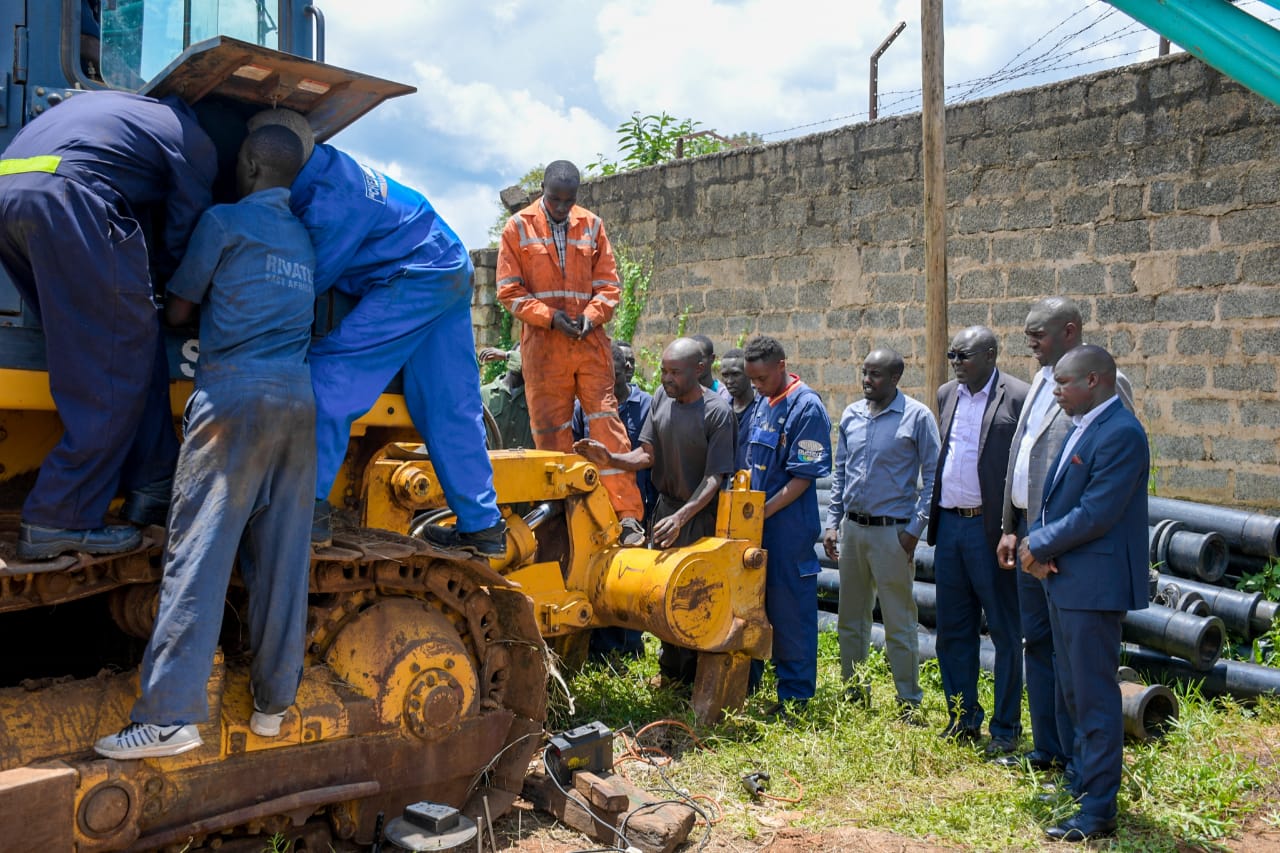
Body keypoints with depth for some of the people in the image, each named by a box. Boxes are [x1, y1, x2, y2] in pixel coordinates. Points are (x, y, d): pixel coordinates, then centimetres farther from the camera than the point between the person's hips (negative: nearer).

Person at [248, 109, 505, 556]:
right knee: (449, 406, 10)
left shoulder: (331, 200, -24)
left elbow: (310, 281, -11)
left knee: (330, 372, -12)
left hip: (416, 279, -10)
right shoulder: (323, 164, 3)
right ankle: (482, 525, 15)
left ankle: (309, 506, -13)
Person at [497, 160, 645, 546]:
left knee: (607, 424, -6)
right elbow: (509, 290, 1)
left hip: (590, 341, 1)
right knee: (551, 432, 3)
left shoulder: (592, 226, 10)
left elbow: (608, 285, 10)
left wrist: (592, 316, -9)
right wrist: (549, 316, -12)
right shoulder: (518, 228, 4)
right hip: (543, 345, -1)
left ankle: (628, 516, -6)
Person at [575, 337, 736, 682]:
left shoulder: (717, 412, -18)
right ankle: (669, 669, 31)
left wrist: (681, 517, -30)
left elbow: (715, 477, -19)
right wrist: (610, 459, -18)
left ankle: (692, 679, 17)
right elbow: (647, 454, 1)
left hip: (699, 515, -6)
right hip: (665, 507, 6)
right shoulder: (662, 397, -1)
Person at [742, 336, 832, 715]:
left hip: (787, 528, -8)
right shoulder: (763, 404, 10)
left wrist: (762, 512, -18)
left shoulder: (807, 407, -14)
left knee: (790, 613, 1)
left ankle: (795, 699, 13)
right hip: (755, 525, 8)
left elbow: (803, 477, -16)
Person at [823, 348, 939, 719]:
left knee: (899, 624, 0)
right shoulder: (851, 414, 8)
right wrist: (833, 523, 9)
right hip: (852, 529, 6)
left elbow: (932, 476, -6)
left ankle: (910, 705, 12)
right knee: (850, 619, 13)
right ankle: (854, 694, 27)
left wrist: (915, 529, -10)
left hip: (893, 531, -5)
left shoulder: (917, 417, -7)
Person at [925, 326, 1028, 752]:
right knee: (953, 629, 13)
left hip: (991, 530, -7)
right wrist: (933, 518, 14)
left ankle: (1006, 727, 17)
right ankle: (963, 719, 27)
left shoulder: (1018, 397, -10)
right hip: (949, 525, 7)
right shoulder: (947, 394, 12)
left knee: (1005, 631, 5)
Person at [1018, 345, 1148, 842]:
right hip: (1064, 579, 10)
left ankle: (1098, 813, 8)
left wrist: (1038, 548, -12)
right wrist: (1034, 542, -3)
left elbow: (1095, 514, -23)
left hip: (1094, 585, -10)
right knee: (1073, 690, 21)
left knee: (1095, 695, -2)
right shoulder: (1081, 427, 13)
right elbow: (1054, 498, 15)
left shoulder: (1120, 434, -18)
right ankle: (1083, 779, 37)